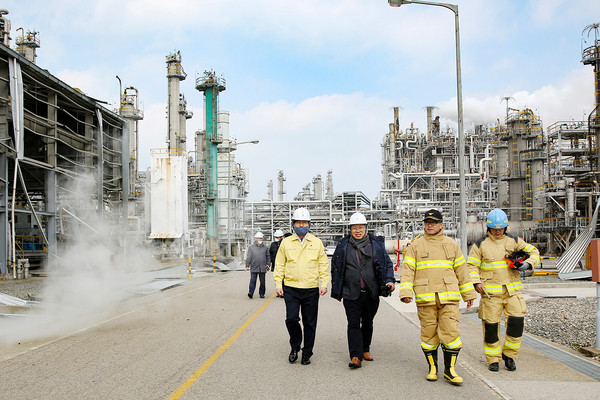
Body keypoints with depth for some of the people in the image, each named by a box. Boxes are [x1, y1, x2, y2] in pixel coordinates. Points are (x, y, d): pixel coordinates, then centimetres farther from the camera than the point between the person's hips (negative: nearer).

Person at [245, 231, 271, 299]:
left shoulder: (265, 248, 11)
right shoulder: (251, 248, 7)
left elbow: (268, 257, 14)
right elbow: (248, 257, 4)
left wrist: (268, 264, 1)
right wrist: (247, 266, -4)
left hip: (262, 268, 2)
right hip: (254, 268, -2)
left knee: (262, 282, 5)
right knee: (253, 281, -10)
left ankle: (261, 294, 14)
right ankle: (250, 292, -12)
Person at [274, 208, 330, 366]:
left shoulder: (317, 242, 5)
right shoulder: (286, 242, 6)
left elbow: (324, 264, 7)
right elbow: (280, 265, 9)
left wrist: (324, 284, -3)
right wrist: (278, 284, 0)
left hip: (311, 289, 0)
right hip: (291, 289, 0)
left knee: (310, 323, 5)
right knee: (291, 319, -10)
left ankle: (307, 353, 21)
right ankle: (295, 347, 16)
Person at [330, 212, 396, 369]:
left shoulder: (376, 244, 4)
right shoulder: (343, 245, 4)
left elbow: (387, 264, 6)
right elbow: (335, 267, 11)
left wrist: (390, 280, -11)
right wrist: (336, 290, 9)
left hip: (371, 293, 2)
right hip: (351, 293, -1)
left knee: (368, 323, 15)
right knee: (353, 324, -7)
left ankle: (365, 349, 33)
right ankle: (356, 356, -6)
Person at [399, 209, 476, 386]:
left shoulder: (452, 245, 11)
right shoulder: (416, 246, 6)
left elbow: (461, 270, 16)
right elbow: (407, 270, 2)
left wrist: (468, 294, 16)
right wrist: (406, 292, -10)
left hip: (449, 298, 1)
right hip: (425, 298, -1)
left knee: (450, 332, -4)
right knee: (428, 333, 4)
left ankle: (449, 370, 10)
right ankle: (432, 368, 21)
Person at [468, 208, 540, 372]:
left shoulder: (514, 241, 8)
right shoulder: (481, 244, 1)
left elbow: (534, 252, 14)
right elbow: (472, 265, 4)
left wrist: (528, 264, -6)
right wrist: (476, 282, -11)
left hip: (512, 290, 2)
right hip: (490, 292, -2)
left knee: (517, 321, -8)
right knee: (491, 325, 0)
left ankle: (508, 354, 13)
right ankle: (493, 359, 15)